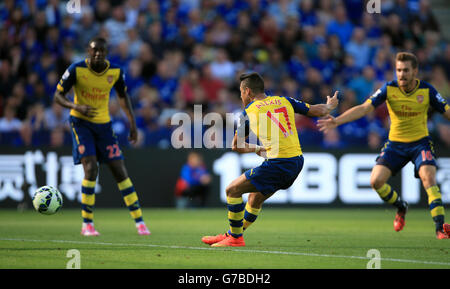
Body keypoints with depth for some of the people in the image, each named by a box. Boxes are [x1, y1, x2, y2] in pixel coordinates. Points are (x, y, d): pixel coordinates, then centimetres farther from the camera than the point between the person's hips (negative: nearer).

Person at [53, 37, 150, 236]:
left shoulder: (115, 72, -6)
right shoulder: (77, 70, -15)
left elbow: (122, 96, 12)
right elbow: (58, 96, -10)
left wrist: (132, 123, 8)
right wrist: (77, 107, -28)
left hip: (103, 124, 3)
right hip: (81, 122, -3)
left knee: (120, 171, 1)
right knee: (91, 169, -18)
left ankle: (139, 221, 9)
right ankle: (87, 224, -8)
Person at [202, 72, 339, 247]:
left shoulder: (249, 113, -1)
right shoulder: (284, 101, 12)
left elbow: (235, 146, 10)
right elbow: (317, 111, 19)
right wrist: (330, 105, 41)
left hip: (277, 164, -7)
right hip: (297, 162, 7)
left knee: (233, 190, 4)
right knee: (256, 198, 24)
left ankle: (236, 238, 6)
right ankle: (231, 235, 33)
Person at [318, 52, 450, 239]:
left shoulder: (427, 91, -10)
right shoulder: (389, 89, -10)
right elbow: (364, 108, -15)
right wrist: (336, 121, -26)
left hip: (420, 143, -2)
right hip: (395, 143, 2)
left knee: (428, 177, -26)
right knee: (376, 181, -12)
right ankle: (401, 207, 19)